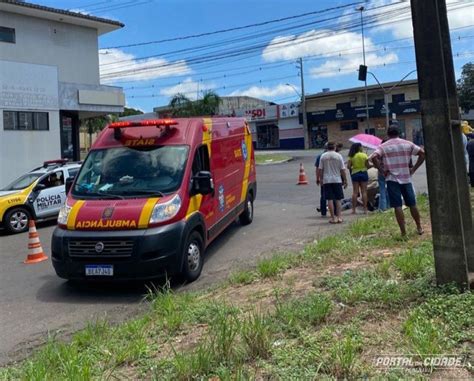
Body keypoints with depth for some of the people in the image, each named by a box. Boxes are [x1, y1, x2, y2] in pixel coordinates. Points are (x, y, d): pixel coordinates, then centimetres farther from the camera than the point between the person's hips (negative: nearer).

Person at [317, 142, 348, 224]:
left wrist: (320, 179, 11)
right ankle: (339, 217, 5)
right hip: (337, 180, 0)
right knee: (338, 199, 8)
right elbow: (342, 169, -2)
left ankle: (333, 218, 2)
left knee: (330, 199, 1)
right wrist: (345, 180, 6)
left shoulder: (323, 156, 1)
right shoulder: (338, 156, -1)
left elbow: (320, 169, 0)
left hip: (327, 180, 0)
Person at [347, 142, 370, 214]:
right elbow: (367, 166, -6)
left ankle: (353, 209, 2)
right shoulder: (364, 155, -5)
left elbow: (348, 166, -6)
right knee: (364, 191, 3)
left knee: (355, 192, 4)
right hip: (363, 173, -1)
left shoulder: (351, 156, -1)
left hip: (355, 174, 2)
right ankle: (365, 209, 3)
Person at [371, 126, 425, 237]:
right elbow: (422, 153, 2)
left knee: (398, 206, -1)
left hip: (392, 179, -2)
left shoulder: (383, 146, -1)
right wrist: (413, 169, 2)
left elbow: (374, 157, -18)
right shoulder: (408, 144, 7)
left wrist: (382, 170, -9)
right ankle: (419, 228, 26)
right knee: (412, 204, 15)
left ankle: (403, 232, -1)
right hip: (406, 178, 2)